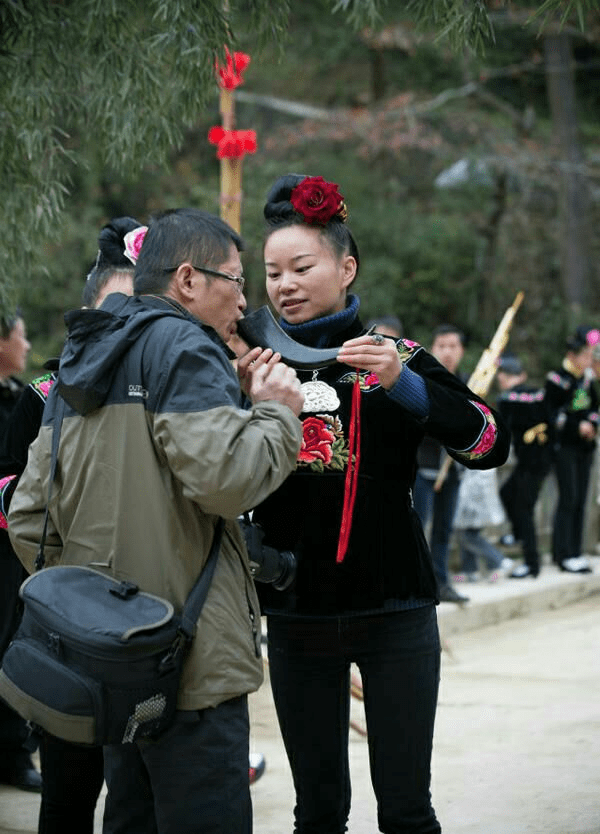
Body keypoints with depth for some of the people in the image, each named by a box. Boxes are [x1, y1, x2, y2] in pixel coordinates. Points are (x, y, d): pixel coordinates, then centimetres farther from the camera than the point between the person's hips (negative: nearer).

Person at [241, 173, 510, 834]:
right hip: (297, 616, 2)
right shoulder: (261, 365, 7)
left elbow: (490, 445, -12)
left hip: (392, 611, -2)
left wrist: (402, 383, -24)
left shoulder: (395, 358, 0)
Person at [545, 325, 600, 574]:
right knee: (568, 499, -8)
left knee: (580, 499, 7)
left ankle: (574, 551, 13)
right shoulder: (556, 380, -11)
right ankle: (564, 555, -4)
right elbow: (550, 414, -12)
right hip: (564, 445, -7)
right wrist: (576, 425, -18)